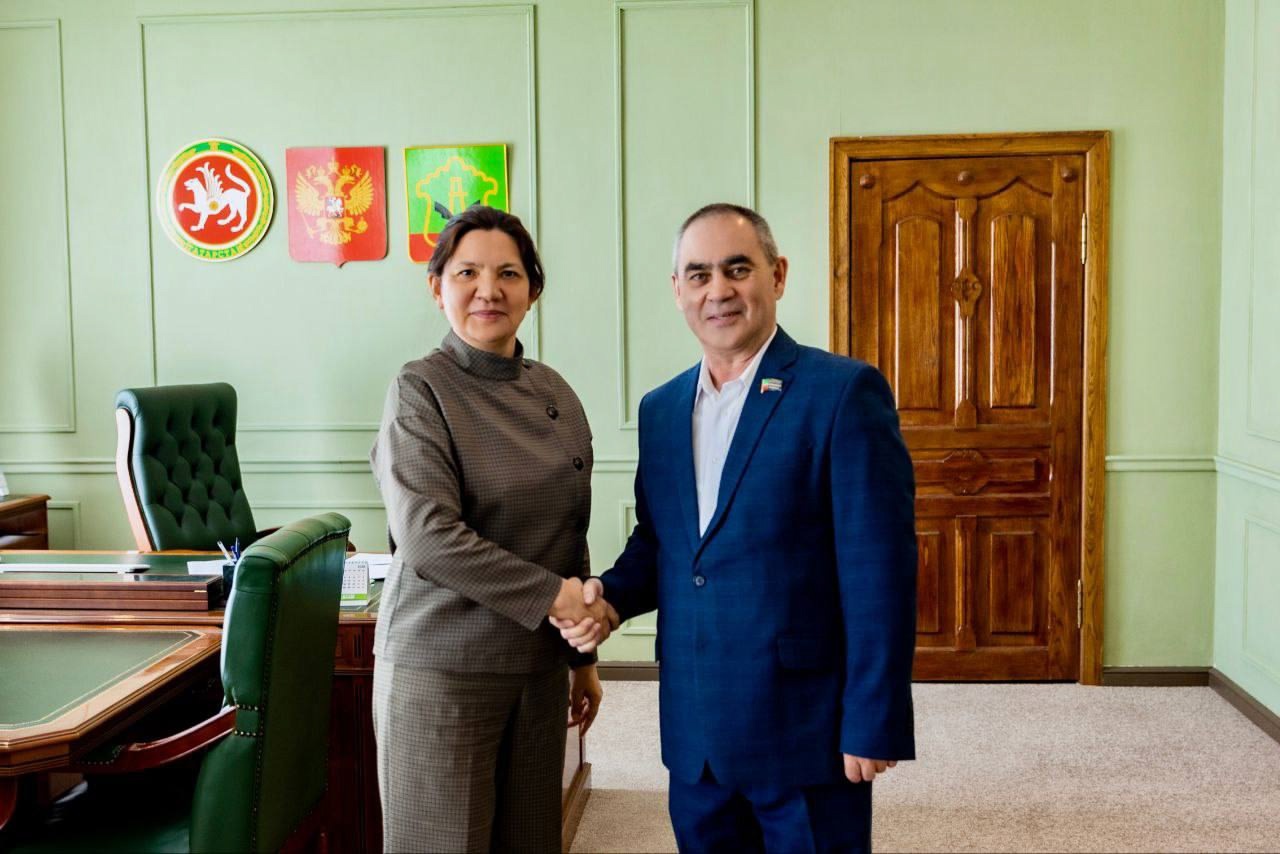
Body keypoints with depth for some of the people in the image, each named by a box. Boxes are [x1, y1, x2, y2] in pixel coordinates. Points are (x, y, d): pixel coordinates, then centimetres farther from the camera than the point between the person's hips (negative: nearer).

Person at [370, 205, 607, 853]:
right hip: (443, 669, -5)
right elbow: (425, 533, -20)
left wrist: (583, 655, 16)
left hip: (538, 666, 6)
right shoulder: (420, 390, -9)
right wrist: (550, 595, -19)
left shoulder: (555, 394, 7)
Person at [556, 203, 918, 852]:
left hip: (805, 728, -5)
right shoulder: (660, 408, 9)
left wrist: (874, 726, -14)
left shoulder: (844, 392, -10)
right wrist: (611, 595, -4)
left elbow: (878, 572, -13)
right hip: (693, 734, 6)